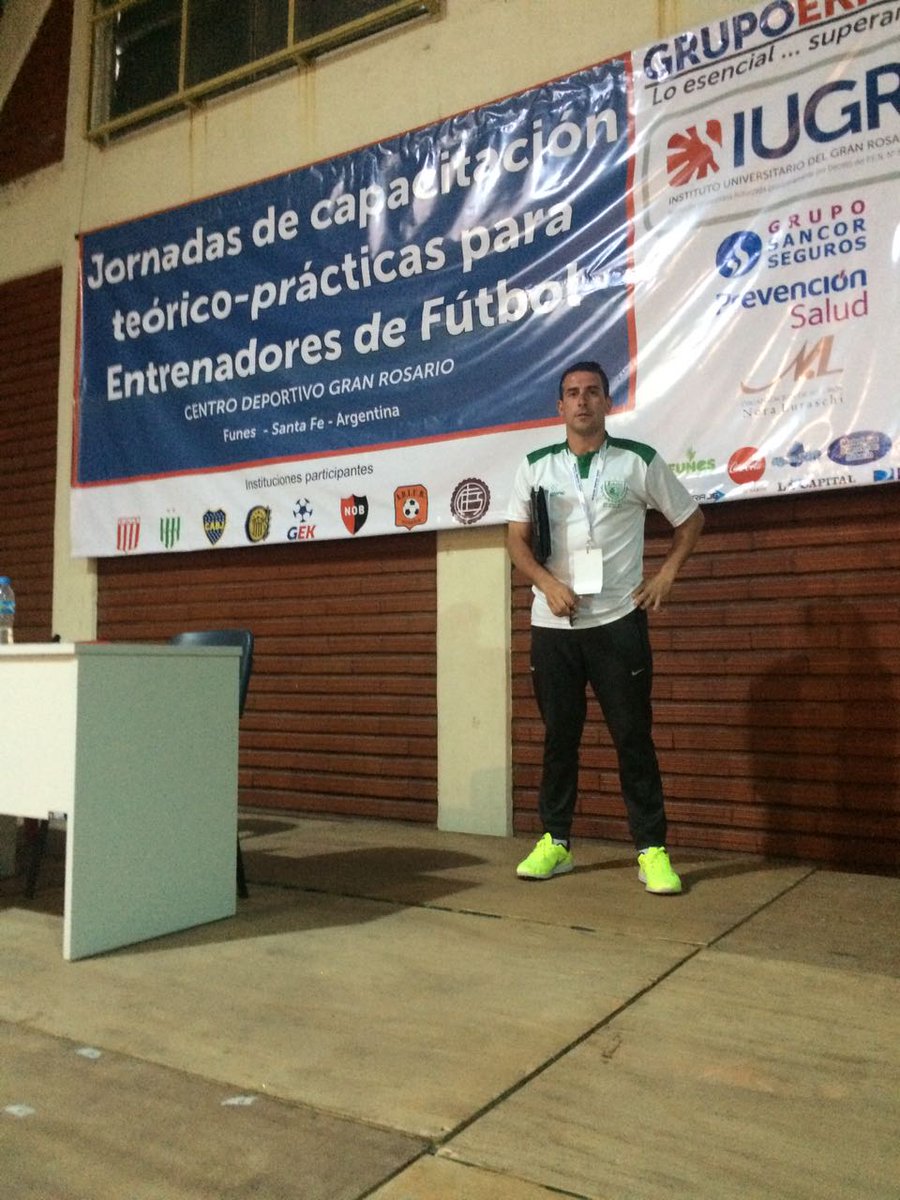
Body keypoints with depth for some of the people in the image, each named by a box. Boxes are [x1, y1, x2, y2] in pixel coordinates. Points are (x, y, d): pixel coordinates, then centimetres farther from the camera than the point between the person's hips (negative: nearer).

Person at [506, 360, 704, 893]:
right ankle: (556, 841, 20)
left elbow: (690, 519, 12)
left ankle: (652, 848, 10)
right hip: (553, 624, 2)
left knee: (633, 735, 0)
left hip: (619, 620, -2)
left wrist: (667, 574, 1)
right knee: (559, 734, 9)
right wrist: (548, 583, -9)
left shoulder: (639, 461, 2)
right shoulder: (536, 466, 6)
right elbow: (517, 539, 7)